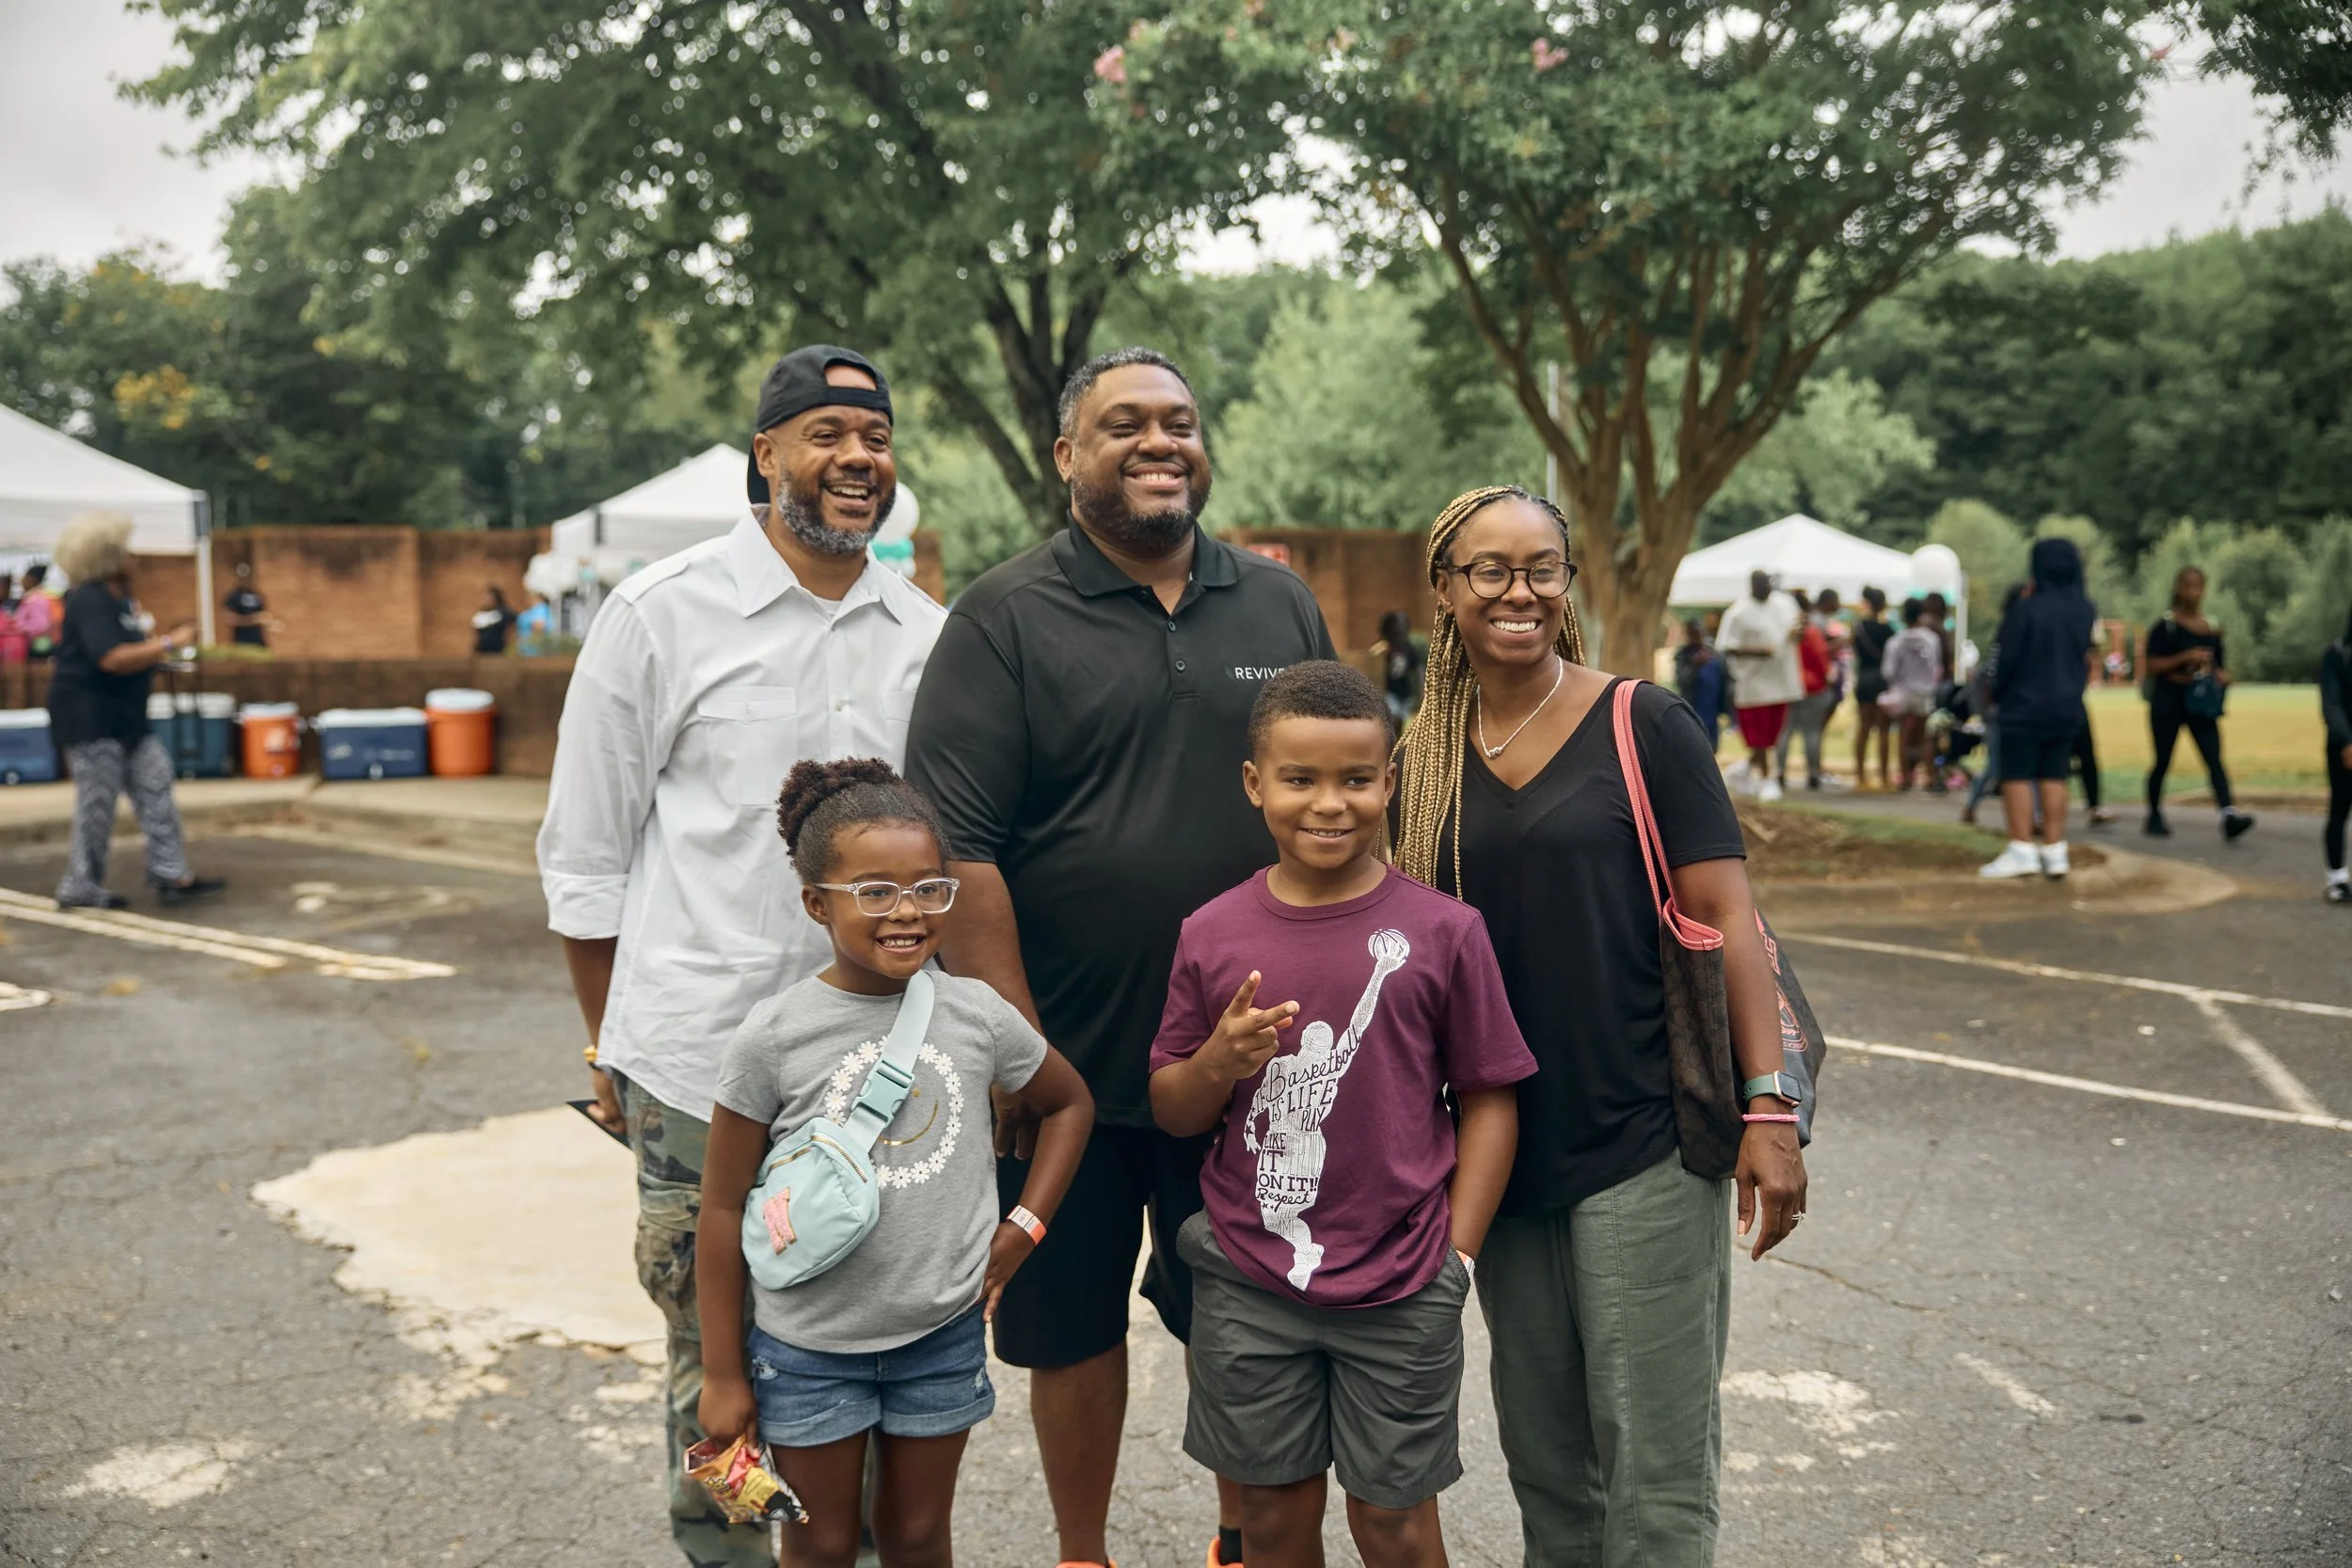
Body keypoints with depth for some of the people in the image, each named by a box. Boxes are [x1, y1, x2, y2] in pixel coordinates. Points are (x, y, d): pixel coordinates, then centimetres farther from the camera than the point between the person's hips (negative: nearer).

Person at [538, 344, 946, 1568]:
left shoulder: (927, 635, 7)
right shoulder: (664, 614, -3)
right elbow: (583, 856, 2)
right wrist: (610, 1050, 4)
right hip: (704, 1065, -3)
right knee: (717, 1359, 8)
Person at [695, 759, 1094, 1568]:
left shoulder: (978, 1015, -8)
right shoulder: (772, 1039, -14)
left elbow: (1068, 1103, 11)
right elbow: (723, 1211, -7)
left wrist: (1023, 1229, 1)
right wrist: (722, 1374, -3)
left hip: (943, 1336, 2)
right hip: (811, 1347, -2)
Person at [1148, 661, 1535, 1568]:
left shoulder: (1441, 931, -8)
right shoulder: (1213, 934, -2)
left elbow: (1489, 1100, -2)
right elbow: (1171, 1112, 5)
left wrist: (1454, 1256, -6)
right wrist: (1219, 1062, -16)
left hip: (1400, 1291, -2)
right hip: (1247, 1285, 2)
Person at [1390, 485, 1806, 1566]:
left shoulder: (1643, 727, -6)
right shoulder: (1422, 759, 6)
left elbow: (1726, 919, -7)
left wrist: (1767, 1107, -13)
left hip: (1644, 1147, -4)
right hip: (1503, 1148, 4)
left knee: (1656, 1462, 3)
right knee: (1543, 1461, 17)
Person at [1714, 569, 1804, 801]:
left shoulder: (1785, 603, 8)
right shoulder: (1738, 613, -10)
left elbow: (1796, 631, 19)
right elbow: (1726, 647, -11)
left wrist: (1798, 631, -6)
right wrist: (1755, 651, -25)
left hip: (1782, 680, 6)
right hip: (1754, 682, -5)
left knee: (1773, 731, 12)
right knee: (1759, 734, -1)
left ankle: (1753, 765, 31)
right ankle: (1766, 778, 9)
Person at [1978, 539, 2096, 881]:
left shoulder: (2027, 609, -15)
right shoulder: (2086, 611, 3)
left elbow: (2006, 657, -10)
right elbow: (2089, 658, 11)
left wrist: (1995, 693, 2)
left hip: (2024, 706, -6)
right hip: (2067, 708, 6)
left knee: (2017, 776, 0)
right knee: (2053, 777, 9)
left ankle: (2022, 850, -3)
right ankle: (2055, 851, 8)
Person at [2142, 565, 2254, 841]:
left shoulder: (2212, 628, 9)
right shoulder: (2165, 626, -3)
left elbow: (2220, 667, 17)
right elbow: (2151, 665, -10)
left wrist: (2222, 676, -6)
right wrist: (2185, 658, -22)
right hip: (2168, 701, -3)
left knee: (2214, 758, -12)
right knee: (2163, 761, 6)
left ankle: (2229, 816, -24)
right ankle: (2154, 817, 22)